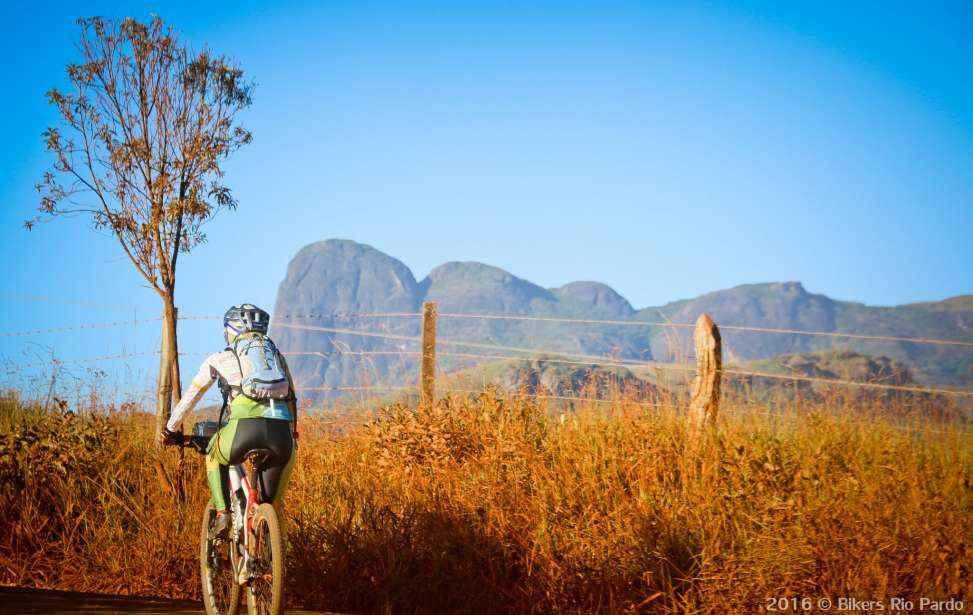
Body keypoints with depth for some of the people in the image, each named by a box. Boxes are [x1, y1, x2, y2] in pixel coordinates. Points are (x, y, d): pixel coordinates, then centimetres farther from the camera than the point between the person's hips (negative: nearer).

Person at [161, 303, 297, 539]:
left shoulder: (220, 358, 23)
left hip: (245, 427, -2)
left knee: (214, 457, 31)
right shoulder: (277, 356, 31)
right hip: (281, 430, 2)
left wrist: (170, 430, 46)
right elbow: (291, 398, 42)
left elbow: (190, 397, 31)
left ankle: (222, 515, 16)